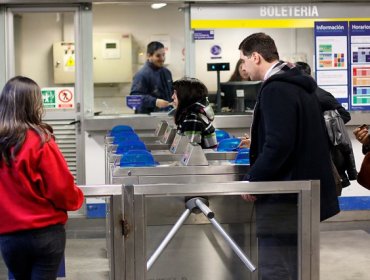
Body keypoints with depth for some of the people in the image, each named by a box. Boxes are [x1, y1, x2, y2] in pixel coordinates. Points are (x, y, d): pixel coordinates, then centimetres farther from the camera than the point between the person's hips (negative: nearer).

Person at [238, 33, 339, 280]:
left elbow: (278, 145, -25)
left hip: (283, 194, -10)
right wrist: (258, 143, 23)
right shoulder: (300, 85, 13)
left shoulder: (275, 89, -17)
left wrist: (253, 180, -15)